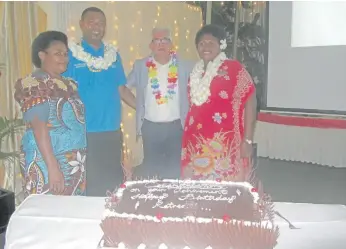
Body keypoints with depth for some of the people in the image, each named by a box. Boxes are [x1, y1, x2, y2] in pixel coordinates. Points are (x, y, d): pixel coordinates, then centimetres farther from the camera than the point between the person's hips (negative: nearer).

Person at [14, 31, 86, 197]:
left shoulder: (68, 84, 13)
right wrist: (52, 166, -23)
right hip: (48, 162, -7)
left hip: (74, 163, 7)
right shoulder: (35, 84, -9)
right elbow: (39, 127, -17)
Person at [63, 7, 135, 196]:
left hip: (112, 131, 4)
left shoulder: (113, 54, 10)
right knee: (89, 185, 6)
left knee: (114, 182, 13)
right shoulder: (71, 55, -3)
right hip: (85, 132, -4)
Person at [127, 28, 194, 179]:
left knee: (174, 165, 9)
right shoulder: (141, 66, 2)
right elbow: (124, 87, 10)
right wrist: (137, 105, 4)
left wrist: (189, 107, 1)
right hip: (150, 127, 0)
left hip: (175, 126, 0)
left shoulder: (184, 66, 0)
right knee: (151, 165, 9)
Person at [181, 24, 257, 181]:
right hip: (196, 144, 6)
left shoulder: (234, 68, -5)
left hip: (223, 144, -5)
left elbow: (250, 102, -8)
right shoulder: (196, 72, 13)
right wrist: (187, 138, 17)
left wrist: (247, 140, -12)